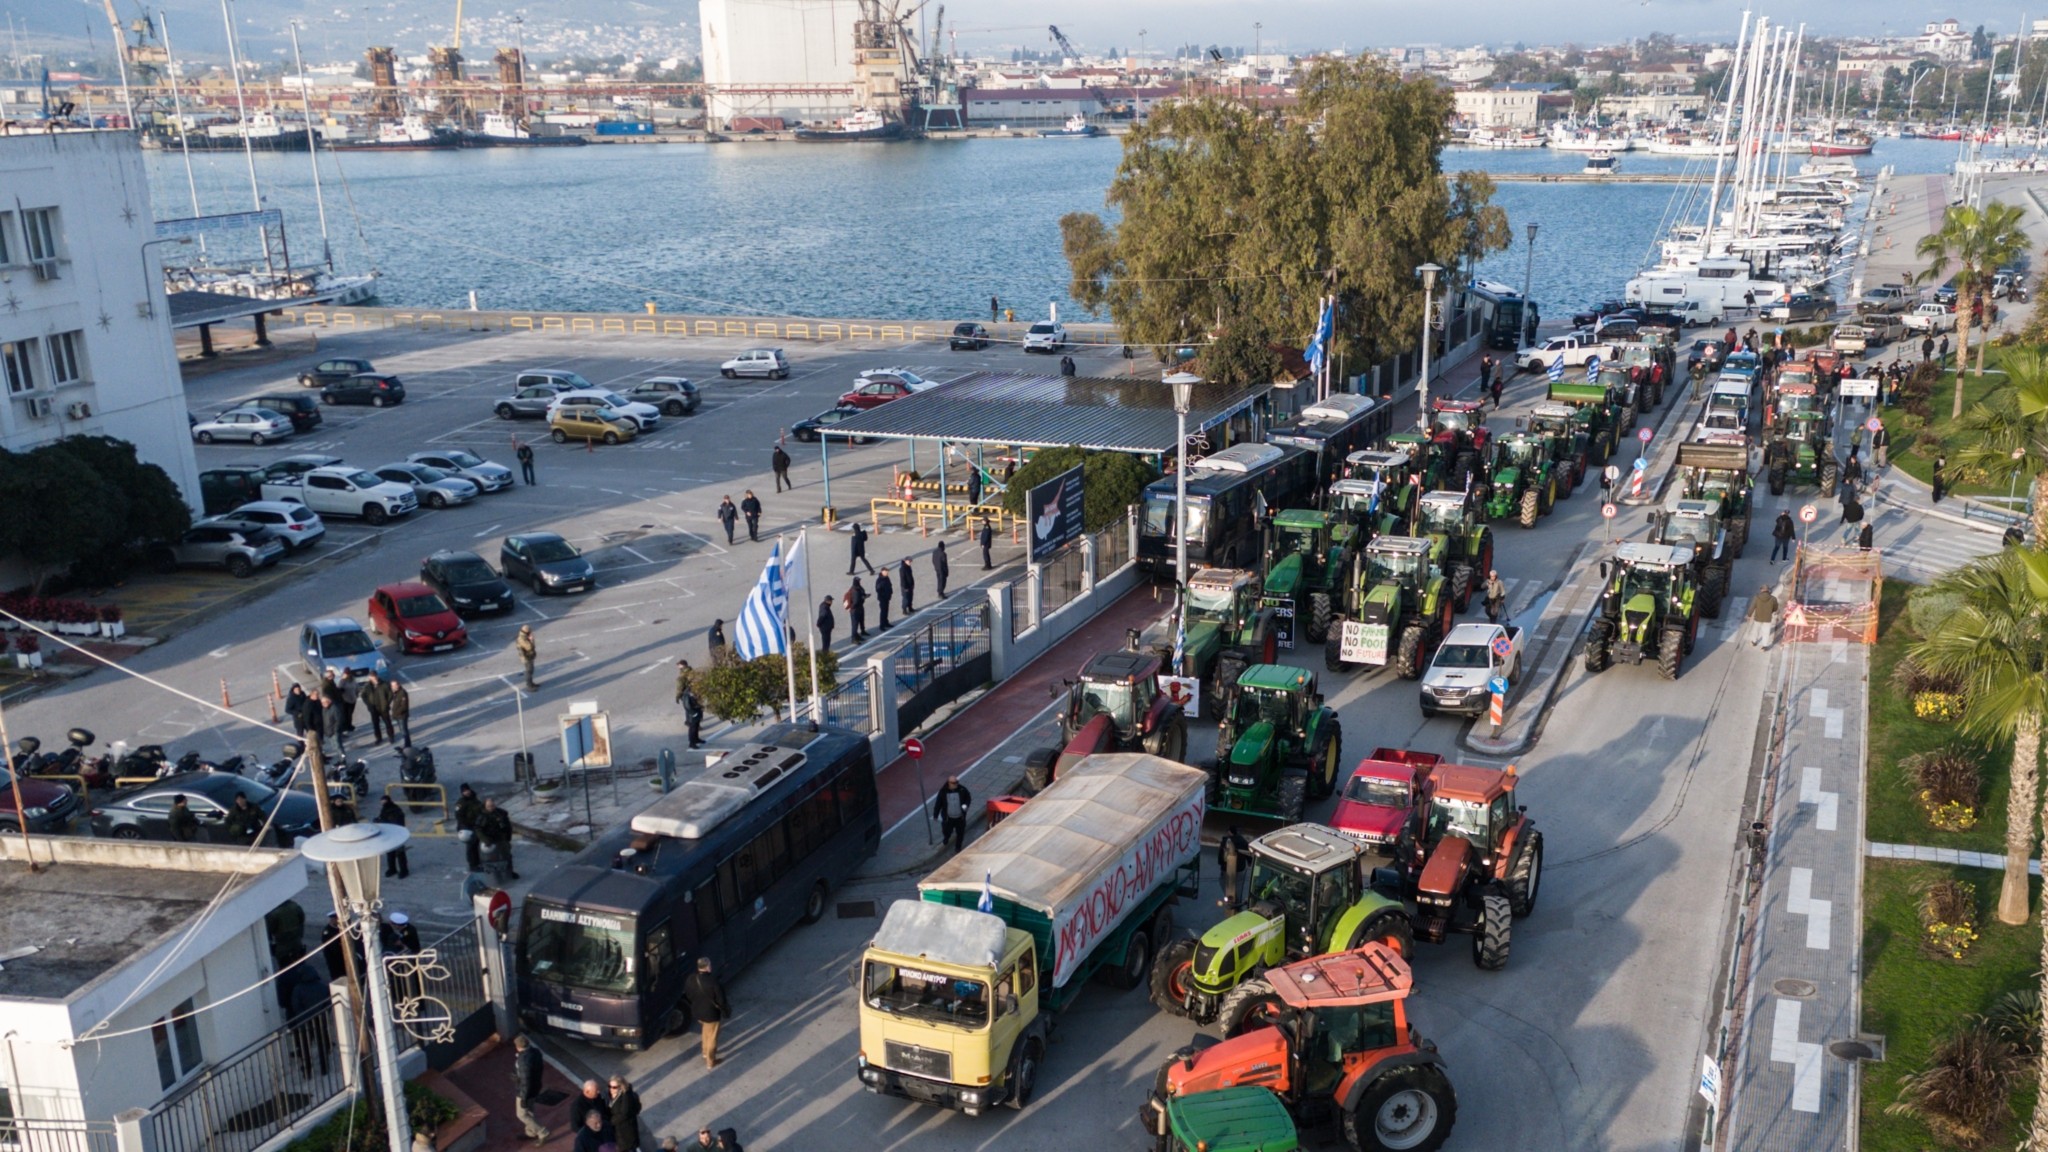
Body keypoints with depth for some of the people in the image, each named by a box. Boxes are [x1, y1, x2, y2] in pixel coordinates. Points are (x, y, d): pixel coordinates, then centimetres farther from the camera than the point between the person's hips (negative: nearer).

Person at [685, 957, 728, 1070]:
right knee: (712, 1036, 16)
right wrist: (726, 1010, -2)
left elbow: (687, 994, 2)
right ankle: (710, 1061, 31)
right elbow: (720, 999, -21)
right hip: (711, 1013, -6)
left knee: (706, 1032, 33)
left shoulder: (691, 979, -15)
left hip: (697, 1011, 6)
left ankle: (706, 1052, 52)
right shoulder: (712, 981, -32)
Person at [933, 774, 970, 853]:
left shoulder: (962, 789, -17)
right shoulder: (943, 791, -19)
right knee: (947, 831, 20)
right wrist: (936, 815, -3)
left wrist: (966, 805, -22)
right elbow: (938, 803, -9)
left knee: (960, 833, 17)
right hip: (948, 817, -1)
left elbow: (968, 798, -1)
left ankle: (958, 847, 45)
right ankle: (946, 838, 58)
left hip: (960, 817, 1)